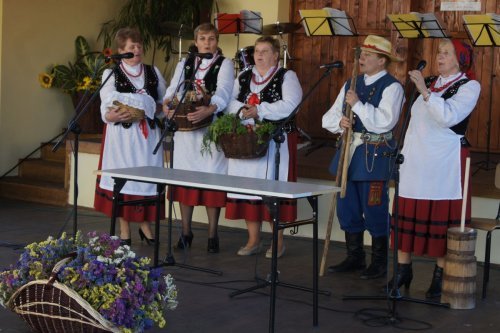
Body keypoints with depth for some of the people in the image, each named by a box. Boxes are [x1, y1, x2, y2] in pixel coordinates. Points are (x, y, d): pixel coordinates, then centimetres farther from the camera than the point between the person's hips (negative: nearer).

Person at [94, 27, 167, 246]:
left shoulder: (153, 72, 13)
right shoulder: (111, 74, 3)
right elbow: (106, 111, -4)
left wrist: (154, 109, -4)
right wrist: (115, 116, -25)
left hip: (148, 134, 3)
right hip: (122, 134, -3)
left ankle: (145, 225, 15)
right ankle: (124, 231, 6)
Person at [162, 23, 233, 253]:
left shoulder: (225, 65, 4)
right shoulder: (184, 64, 16)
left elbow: (223, 92, -14)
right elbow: (174, 88, 1)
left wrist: (208, 110, -34)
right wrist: (168, 103, -23)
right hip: (185, 126, 3)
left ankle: (212, 234, 6)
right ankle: (186, 231, 15)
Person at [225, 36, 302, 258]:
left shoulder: (286, 77, 0)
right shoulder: (243, 77, 17)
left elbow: (290, 105, -13)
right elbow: (231, 102, 10)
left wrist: (259, 110, -16)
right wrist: (242, 110, -12)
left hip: (276, 142, -5)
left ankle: (278, 241, 5)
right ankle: (253, 240, 13)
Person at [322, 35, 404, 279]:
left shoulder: (391, 87, -8)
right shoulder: (351, 84, 14)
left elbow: (384, 122, -21)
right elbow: (328, 117, 12)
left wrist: (357, 104, -20)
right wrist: (339, 122, -10)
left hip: (374, 157, -7)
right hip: (349, 151, 7)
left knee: (374, 211, 0)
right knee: (347, 208, 12)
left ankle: (379, 263, 14)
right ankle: (354, 258, 26)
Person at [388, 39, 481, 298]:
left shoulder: (469, 86, -2)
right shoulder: (429, 82, 16)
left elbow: (449, 117, -19)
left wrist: (425, 91, -24)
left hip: (445, 162, -5)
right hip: (414, 160, 5)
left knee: (443, 218, -1)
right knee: (406, 215, 4)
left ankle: (440, 277, 8)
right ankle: (403, 270, 13)